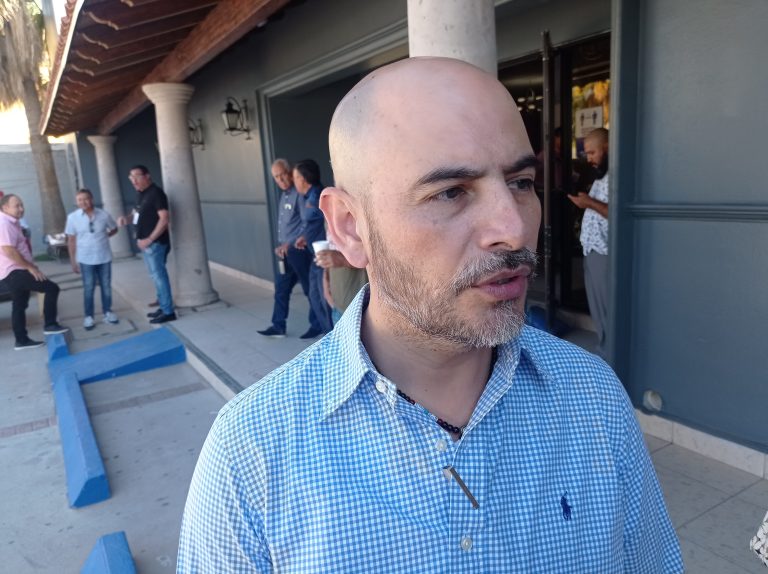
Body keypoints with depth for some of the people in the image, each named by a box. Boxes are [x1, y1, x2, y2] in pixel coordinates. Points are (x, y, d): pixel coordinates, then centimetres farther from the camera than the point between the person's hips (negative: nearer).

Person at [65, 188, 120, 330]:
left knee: (106, 287, 10)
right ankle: (88, 317, 15)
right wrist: (73, 261, -1)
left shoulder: (104, 215, -4)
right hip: (86, 259, -1)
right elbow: (71, 241, -1)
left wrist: (104, 236, -1)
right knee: (88, 289, 4)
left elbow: (114, 229, 15)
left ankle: (107, 312, 25)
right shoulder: (72, 217, -6)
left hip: (104, 257, 1)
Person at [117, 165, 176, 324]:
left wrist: (149, 239, -22)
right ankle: (163, 307, 23)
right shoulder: (142, 194, 13)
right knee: (156, 276, 14)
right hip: (145, 243, 9)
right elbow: (139, 212, 27)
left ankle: (168, 312, 0)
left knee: (159, 276, -6)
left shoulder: (156, 193, -15)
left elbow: (164, 219, -22)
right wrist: (126, 218, 4)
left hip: (154, 243, -9)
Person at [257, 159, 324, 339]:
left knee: (310, 289, 3)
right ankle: (278, 326, 22)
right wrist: (281, 245, 9)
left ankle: (317, 325, 15)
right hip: (286, 252, 9)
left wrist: (290, 244, -19)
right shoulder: (283, 196, 14)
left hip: (299, 250, -9)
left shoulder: (299, 194, -14)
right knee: (281, 288, 13)